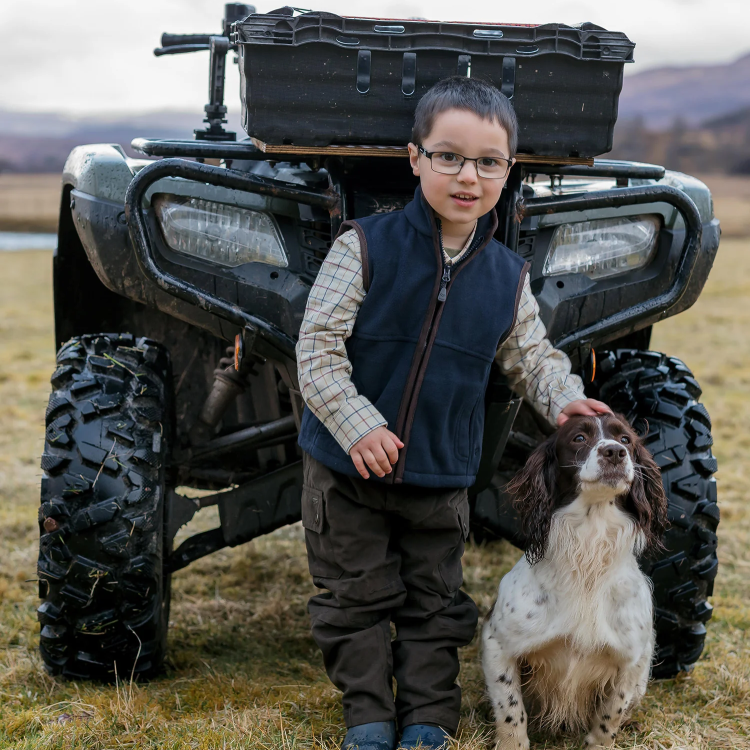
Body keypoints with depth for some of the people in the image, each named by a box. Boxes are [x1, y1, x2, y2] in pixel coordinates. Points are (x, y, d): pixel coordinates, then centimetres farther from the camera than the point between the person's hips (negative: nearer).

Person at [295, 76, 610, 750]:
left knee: (435, 601, 13)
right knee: (358, 596, 9)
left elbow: (532, 357, 10)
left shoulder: (508, 277, -1)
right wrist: (356, 423, -21)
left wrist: (563, 398, -9)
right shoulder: (365, 246, -13)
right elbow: (318, 344, -13)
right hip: (348, 467, -2)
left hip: (442, 474, 3)